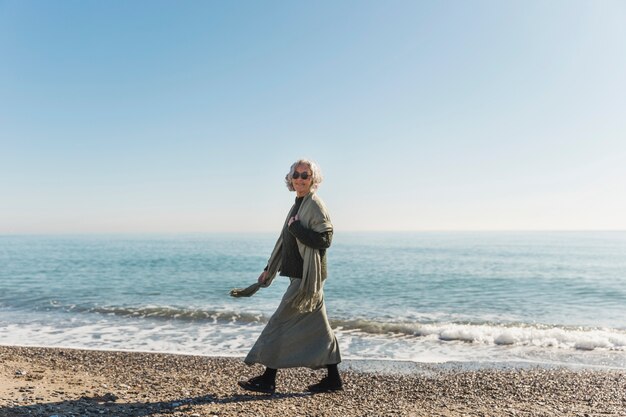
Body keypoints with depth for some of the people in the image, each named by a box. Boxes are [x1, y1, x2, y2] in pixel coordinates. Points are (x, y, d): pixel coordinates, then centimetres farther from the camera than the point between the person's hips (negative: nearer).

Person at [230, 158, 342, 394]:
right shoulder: (298, 205, 16)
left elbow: (324, 240, -21)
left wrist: (295, 227, -18)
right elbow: (285, 241, 20)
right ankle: (333, 379, 19)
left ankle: (268, 380, 7)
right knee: (317, 326, 11)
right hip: (300, 275, 9)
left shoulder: (315, 205, -11)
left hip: (307, 277, -9)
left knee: (281, 322, -3)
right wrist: (269, 269, 21)